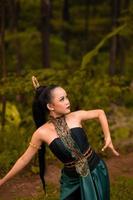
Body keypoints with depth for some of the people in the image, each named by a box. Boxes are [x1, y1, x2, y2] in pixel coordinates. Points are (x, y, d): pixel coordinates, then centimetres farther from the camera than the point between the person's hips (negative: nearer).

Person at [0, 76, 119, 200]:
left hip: (96, 171, 1)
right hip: (73, 180, -1)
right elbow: (24, 159, -2)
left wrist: (108, 138, 0)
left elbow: (100, 113, 9)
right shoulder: (42, 133, -12)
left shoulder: (76, 116, -9)